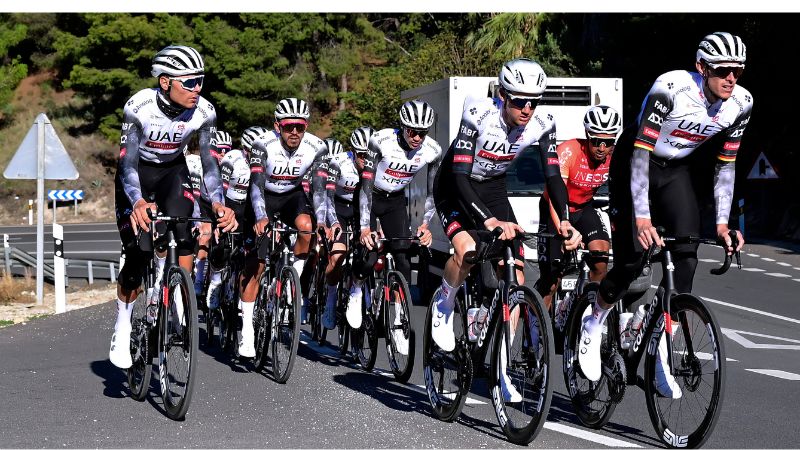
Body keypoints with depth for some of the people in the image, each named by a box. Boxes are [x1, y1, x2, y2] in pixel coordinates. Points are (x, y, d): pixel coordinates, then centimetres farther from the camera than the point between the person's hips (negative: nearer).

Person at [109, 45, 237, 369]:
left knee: (182, 238, -26)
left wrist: (218, 202, -31)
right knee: (136, 256, -9)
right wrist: (138, 202, -47)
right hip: (137, 171, -2)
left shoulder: (204, 112, -22)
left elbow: (209, 162, -14)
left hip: (173, 171, 2)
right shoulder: (139, 107, -30)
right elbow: (128, 163, -29)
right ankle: (122, 329, 12)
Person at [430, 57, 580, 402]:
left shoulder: (541, 125, -17)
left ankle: (498, 367, 4)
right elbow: (460, 176, -35)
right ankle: (444, 301, 0)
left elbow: (553, 175, -17)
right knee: (468, 252, -34)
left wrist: (564, 220, -35)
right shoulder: (478, 115, -31)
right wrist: (489, 221, -49)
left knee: (516, 281, -7)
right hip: (454, 188, -4)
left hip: (493, 189, 5)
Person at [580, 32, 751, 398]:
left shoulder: (741, 103, -14)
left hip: (676, 171, 5)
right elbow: (640, 152, -30)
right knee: (632, 259, -11)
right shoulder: (671, 89, -31)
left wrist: (722, 223, -9)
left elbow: (725, 165, -3)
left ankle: (662, 353, -4)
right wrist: (642, 217, -35)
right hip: (633, 164, -5)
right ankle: (593, 323, 18)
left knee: (687, 256, -12)